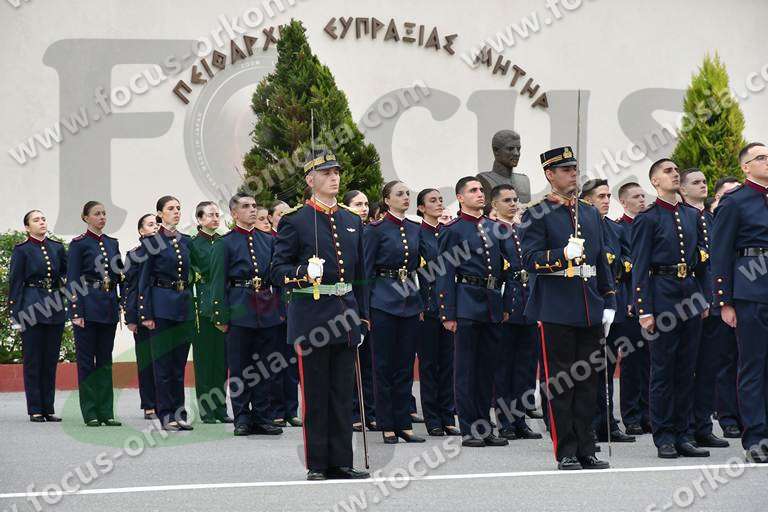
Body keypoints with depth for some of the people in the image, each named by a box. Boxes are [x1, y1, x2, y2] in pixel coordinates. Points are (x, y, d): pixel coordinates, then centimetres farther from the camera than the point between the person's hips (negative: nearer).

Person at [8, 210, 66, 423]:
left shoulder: (57, 247, 10)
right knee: (33, 360, -1)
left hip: (55, 308, 4)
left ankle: (48, 408, 12)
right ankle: (35, 410, 3)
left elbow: (67, 273, 21)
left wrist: (64, 280, -2)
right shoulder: (22, 250, -2)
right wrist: (15, 316, -8)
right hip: (32, 309, -4)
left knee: (51, 360, 6)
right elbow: (15, 283, -3)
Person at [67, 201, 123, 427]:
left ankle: (106, 412, 9)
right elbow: (72, 280, -7)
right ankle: (90, 413, 2)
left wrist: (123, 306, 8)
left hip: (109, 307, 6)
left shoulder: (112, 243, 13)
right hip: (88, 306, -6)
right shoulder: (79, 243, -4)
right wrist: (76, 312, -14)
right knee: (87, 361, 0)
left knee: (105, 361, 7)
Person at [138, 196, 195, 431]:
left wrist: (195, 308, 10)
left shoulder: (186, 241, 12)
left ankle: (179, 413, 11)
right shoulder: (151, 242, -3)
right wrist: (146, 314, -10)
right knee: (163, 362, -2)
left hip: (184, 306, 5)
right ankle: (166, 415, 2)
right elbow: (144, 281, -4)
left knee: (180, 361, 7)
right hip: (162, 306, -5)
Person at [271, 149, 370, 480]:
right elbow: (278, 270, -5)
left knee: (342, 392, 7)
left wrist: (362, 315, 13)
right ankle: (316, 465, 5)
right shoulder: (295, 221, -3)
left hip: (345, 317, 5)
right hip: (312, 319, -5)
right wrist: (302, 273, -24)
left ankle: (340, 462, 12)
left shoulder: (352, 222, 14)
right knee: (315, 394, -1)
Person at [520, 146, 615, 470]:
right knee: (560, 383, -2)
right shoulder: (537, 215, -2)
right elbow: (530, 259, -10)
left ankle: (586, 451, 13)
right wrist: (563, 256, -27)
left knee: (588, 382, 7)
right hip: (556, 312, -6)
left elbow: (601, 261, 19)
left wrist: (609, 304, 13)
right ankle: (566, 453, 3)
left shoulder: (591, 213, 16)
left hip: (590, 310, 6)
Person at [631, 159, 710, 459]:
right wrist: (644, 310, -12)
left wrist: (704, 298, 11)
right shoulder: (647, 219, -3)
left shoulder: (693, 216, 14)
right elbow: (640, 268, -6)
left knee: (686, 369, 7)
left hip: (690, 295, 6)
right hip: (663, 296, -5)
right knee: (662, 369, -2)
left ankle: (682, 435, 12)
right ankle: (664, 437, 3)